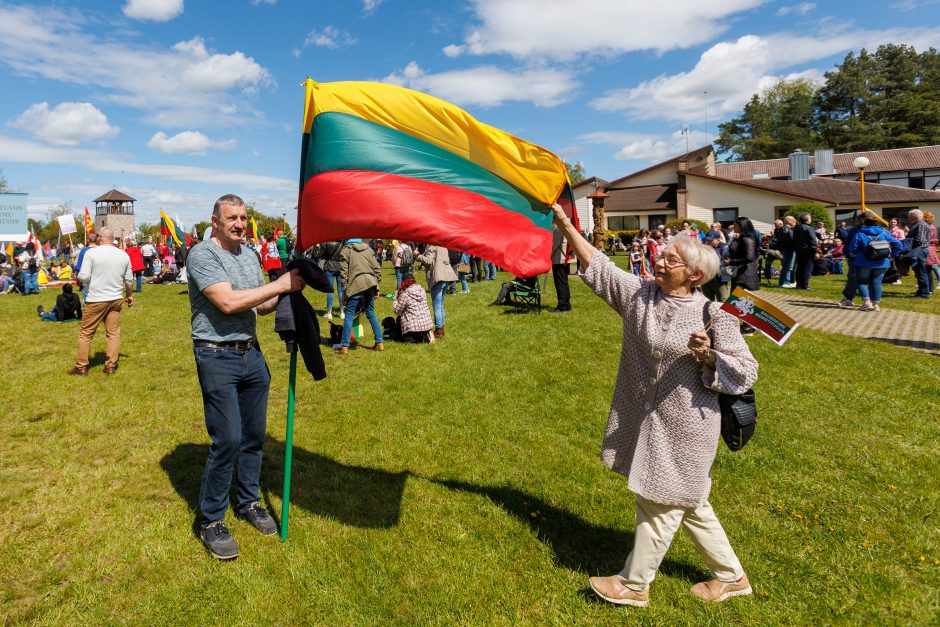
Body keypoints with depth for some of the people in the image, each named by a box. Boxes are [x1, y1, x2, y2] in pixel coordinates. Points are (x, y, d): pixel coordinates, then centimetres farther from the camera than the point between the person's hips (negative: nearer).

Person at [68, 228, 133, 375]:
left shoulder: (91, 253, -10)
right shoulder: (124, 255, 4)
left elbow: (83, 277, -13)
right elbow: (129, 279, 9)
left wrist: (79, 277, 10)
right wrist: (129, 295, 24)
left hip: (96, 300, -4)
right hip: (116, 299, 4)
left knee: (85, 333, 7)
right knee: (113, 333, 8)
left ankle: (81, 367, 13)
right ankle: (111, 366, 10)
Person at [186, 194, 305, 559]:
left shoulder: (249, 255, 13)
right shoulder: (202, 255, -10)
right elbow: (228, 302, -23)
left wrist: (287, 293, -2)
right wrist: (280, 285, -19)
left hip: (251, 353, 7)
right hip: (217, 356, -7)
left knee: (254, 435, 13)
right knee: (227, 440, -6)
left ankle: (248, 503, 31)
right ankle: (211, 522, 11)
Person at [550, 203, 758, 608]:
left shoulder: (713, 316, -14)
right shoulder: (639, 294, -1)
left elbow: (746, 373, -10)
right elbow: (596, 266, 1)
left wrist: (709, 356, -28)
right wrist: (564, 223, -3)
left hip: (684, 427, -6)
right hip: (645, 418, 6)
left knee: (659, 503, 8)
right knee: (687, 502, 20)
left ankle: (634, 583, 28)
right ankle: (731, 576, 40)